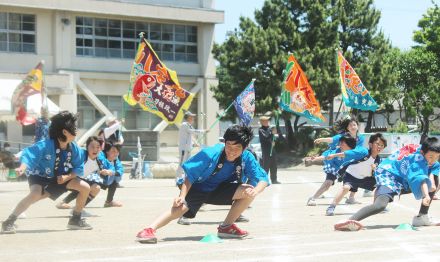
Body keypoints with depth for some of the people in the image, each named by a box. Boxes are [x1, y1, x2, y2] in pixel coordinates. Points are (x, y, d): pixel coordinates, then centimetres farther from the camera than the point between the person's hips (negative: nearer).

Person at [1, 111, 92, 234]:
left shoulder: (74, 148, -14)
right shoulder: (45, 145, -31)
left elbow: (79, 168, -6)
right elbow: (29, 155, -38)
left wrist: (67, 177, -23)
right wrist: (22, 168, -57)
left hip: (60, 177, 6)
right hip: (39, 176, -6)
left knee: (85, 188, -5)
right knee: (35, 194, -37)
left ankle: (75, 219, 12)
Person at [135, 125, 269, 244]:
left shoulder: (247, 158, -18)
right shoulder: (210, 154, -27)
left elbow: (263, 179, -17)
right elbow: (190, 175, -20)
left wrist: (255, 190, -40)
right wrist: (182, 196, -32)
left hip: (220, 190, 4)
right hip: (198, 189, -4)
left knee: (249, 192, -20)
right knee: (180, 206, -32)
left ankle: (226, 226, -5)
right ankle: (149, 230, -42)